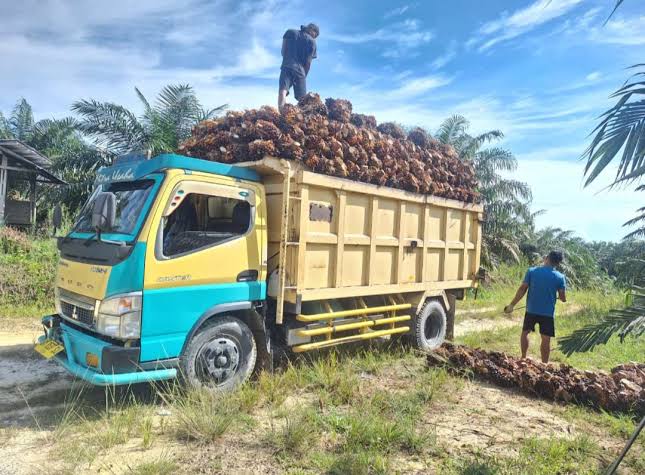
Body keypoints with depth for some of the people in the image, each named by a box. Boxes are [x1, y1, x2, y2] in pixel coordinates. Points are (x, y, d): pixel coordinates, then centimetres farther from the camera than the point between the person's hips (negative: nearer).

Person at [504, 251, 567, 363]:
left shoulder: (531, 271, -6)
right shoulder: (560, 277, -6)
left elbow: (522, 289, -8)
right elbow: (563, 299, -4)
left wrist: (512, 305, -3)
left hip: (531, 310, 1)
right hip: (548, 312, -1)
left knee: (525, 332, 20)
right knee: (546, 339, 8)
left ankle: (523, 358, 25)